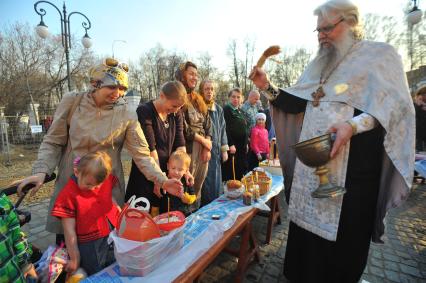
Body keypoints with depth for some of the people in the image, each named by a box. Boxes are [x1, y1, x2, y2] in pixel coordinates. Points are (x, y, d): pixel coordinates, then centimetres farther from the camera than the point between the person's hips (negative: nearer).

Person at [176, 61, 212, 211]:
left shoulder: (199, 99, 17)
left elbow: (208, 125, 11)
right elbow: (183, 128, -14)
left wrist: (207, 147, -3)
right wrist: (203, 141, -7)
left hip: (203, 149, 7)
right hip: (188, 150, -7)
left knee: (198, 188, 15)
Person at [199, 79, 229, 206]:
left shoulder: (218, 109, 9)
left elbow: (222, 129, 13)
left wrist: (224, 150, 10)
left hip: (216, 151, 5)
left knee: (216, 183, 13)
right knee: (205, 184, 0)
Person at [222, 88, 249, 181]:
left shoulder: (239, 111, 17)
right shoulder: (226, 109, -8)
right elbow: (225, 128, -17)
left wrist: (246, 143, 15)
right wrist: (230, 144, -22)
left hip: (242, 147, 8)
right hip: (232, 146, -8)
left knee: (241, 171, 13)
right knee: (230, 173, -3)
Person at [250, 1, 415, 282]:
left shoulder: (381, 53, 4)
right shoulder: (319, 64, 19)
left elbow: (394, 104, -9)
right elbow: (296, 103, 13)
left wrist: (353, 125, -26)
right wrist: (268, 87, 0)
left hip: (353, 164, -5)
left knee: (343, 235, 7)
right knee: (307, 225, 15)